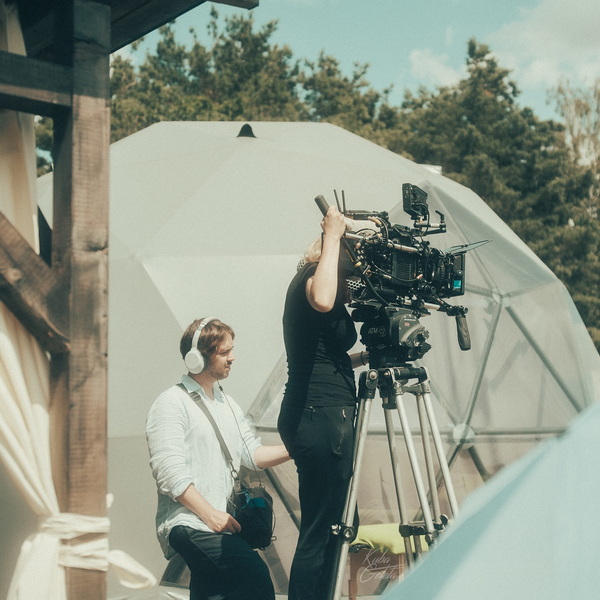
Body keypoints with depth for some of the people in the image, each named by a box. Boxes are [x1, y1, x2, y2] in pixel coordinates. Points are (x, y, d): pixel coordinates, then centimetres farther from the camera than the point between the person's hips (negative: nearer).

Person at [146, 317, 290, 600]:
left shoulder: (227, 404, 20)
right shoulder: (171, 404, -7)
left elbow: (253, 454, 12)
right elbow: (170, 473, -15)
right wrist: (211, 514, -19)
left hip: (218, 522, 9)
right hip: (187, 522, -9)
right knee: (254, 573, -27)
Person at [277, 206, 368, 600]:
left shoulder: (314, 279, 19)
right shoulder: (311, 277, -9)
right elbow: (322, 301, -36)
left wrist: (366, 356, 16)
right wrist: (333, 235, -25)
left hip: (316, 418, 10)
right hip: (322, 418, -10)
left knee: (327, 525, 13)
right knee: (321, 530, -8)